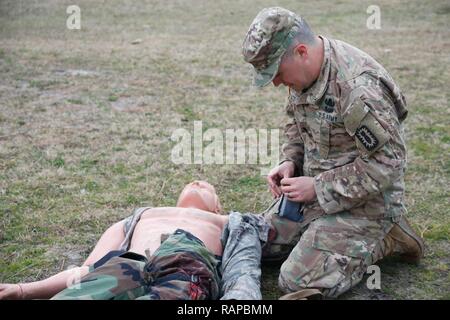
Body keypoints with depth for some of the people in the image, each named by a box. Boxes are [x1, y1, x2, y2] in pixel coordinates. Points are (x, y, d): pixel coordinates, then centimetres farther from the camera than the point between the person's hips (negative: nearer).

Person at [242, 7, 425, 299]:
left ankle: (385, 239, 2)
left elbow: (388, 162, -26)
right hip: (318, 192, 9)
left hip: (362, 202, -9)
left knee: (298, 282, -15)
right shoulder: (304, 71, -2)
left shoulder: (358, 88, -30)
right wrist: (290, 161, -2)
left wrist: (318, 187, -23)